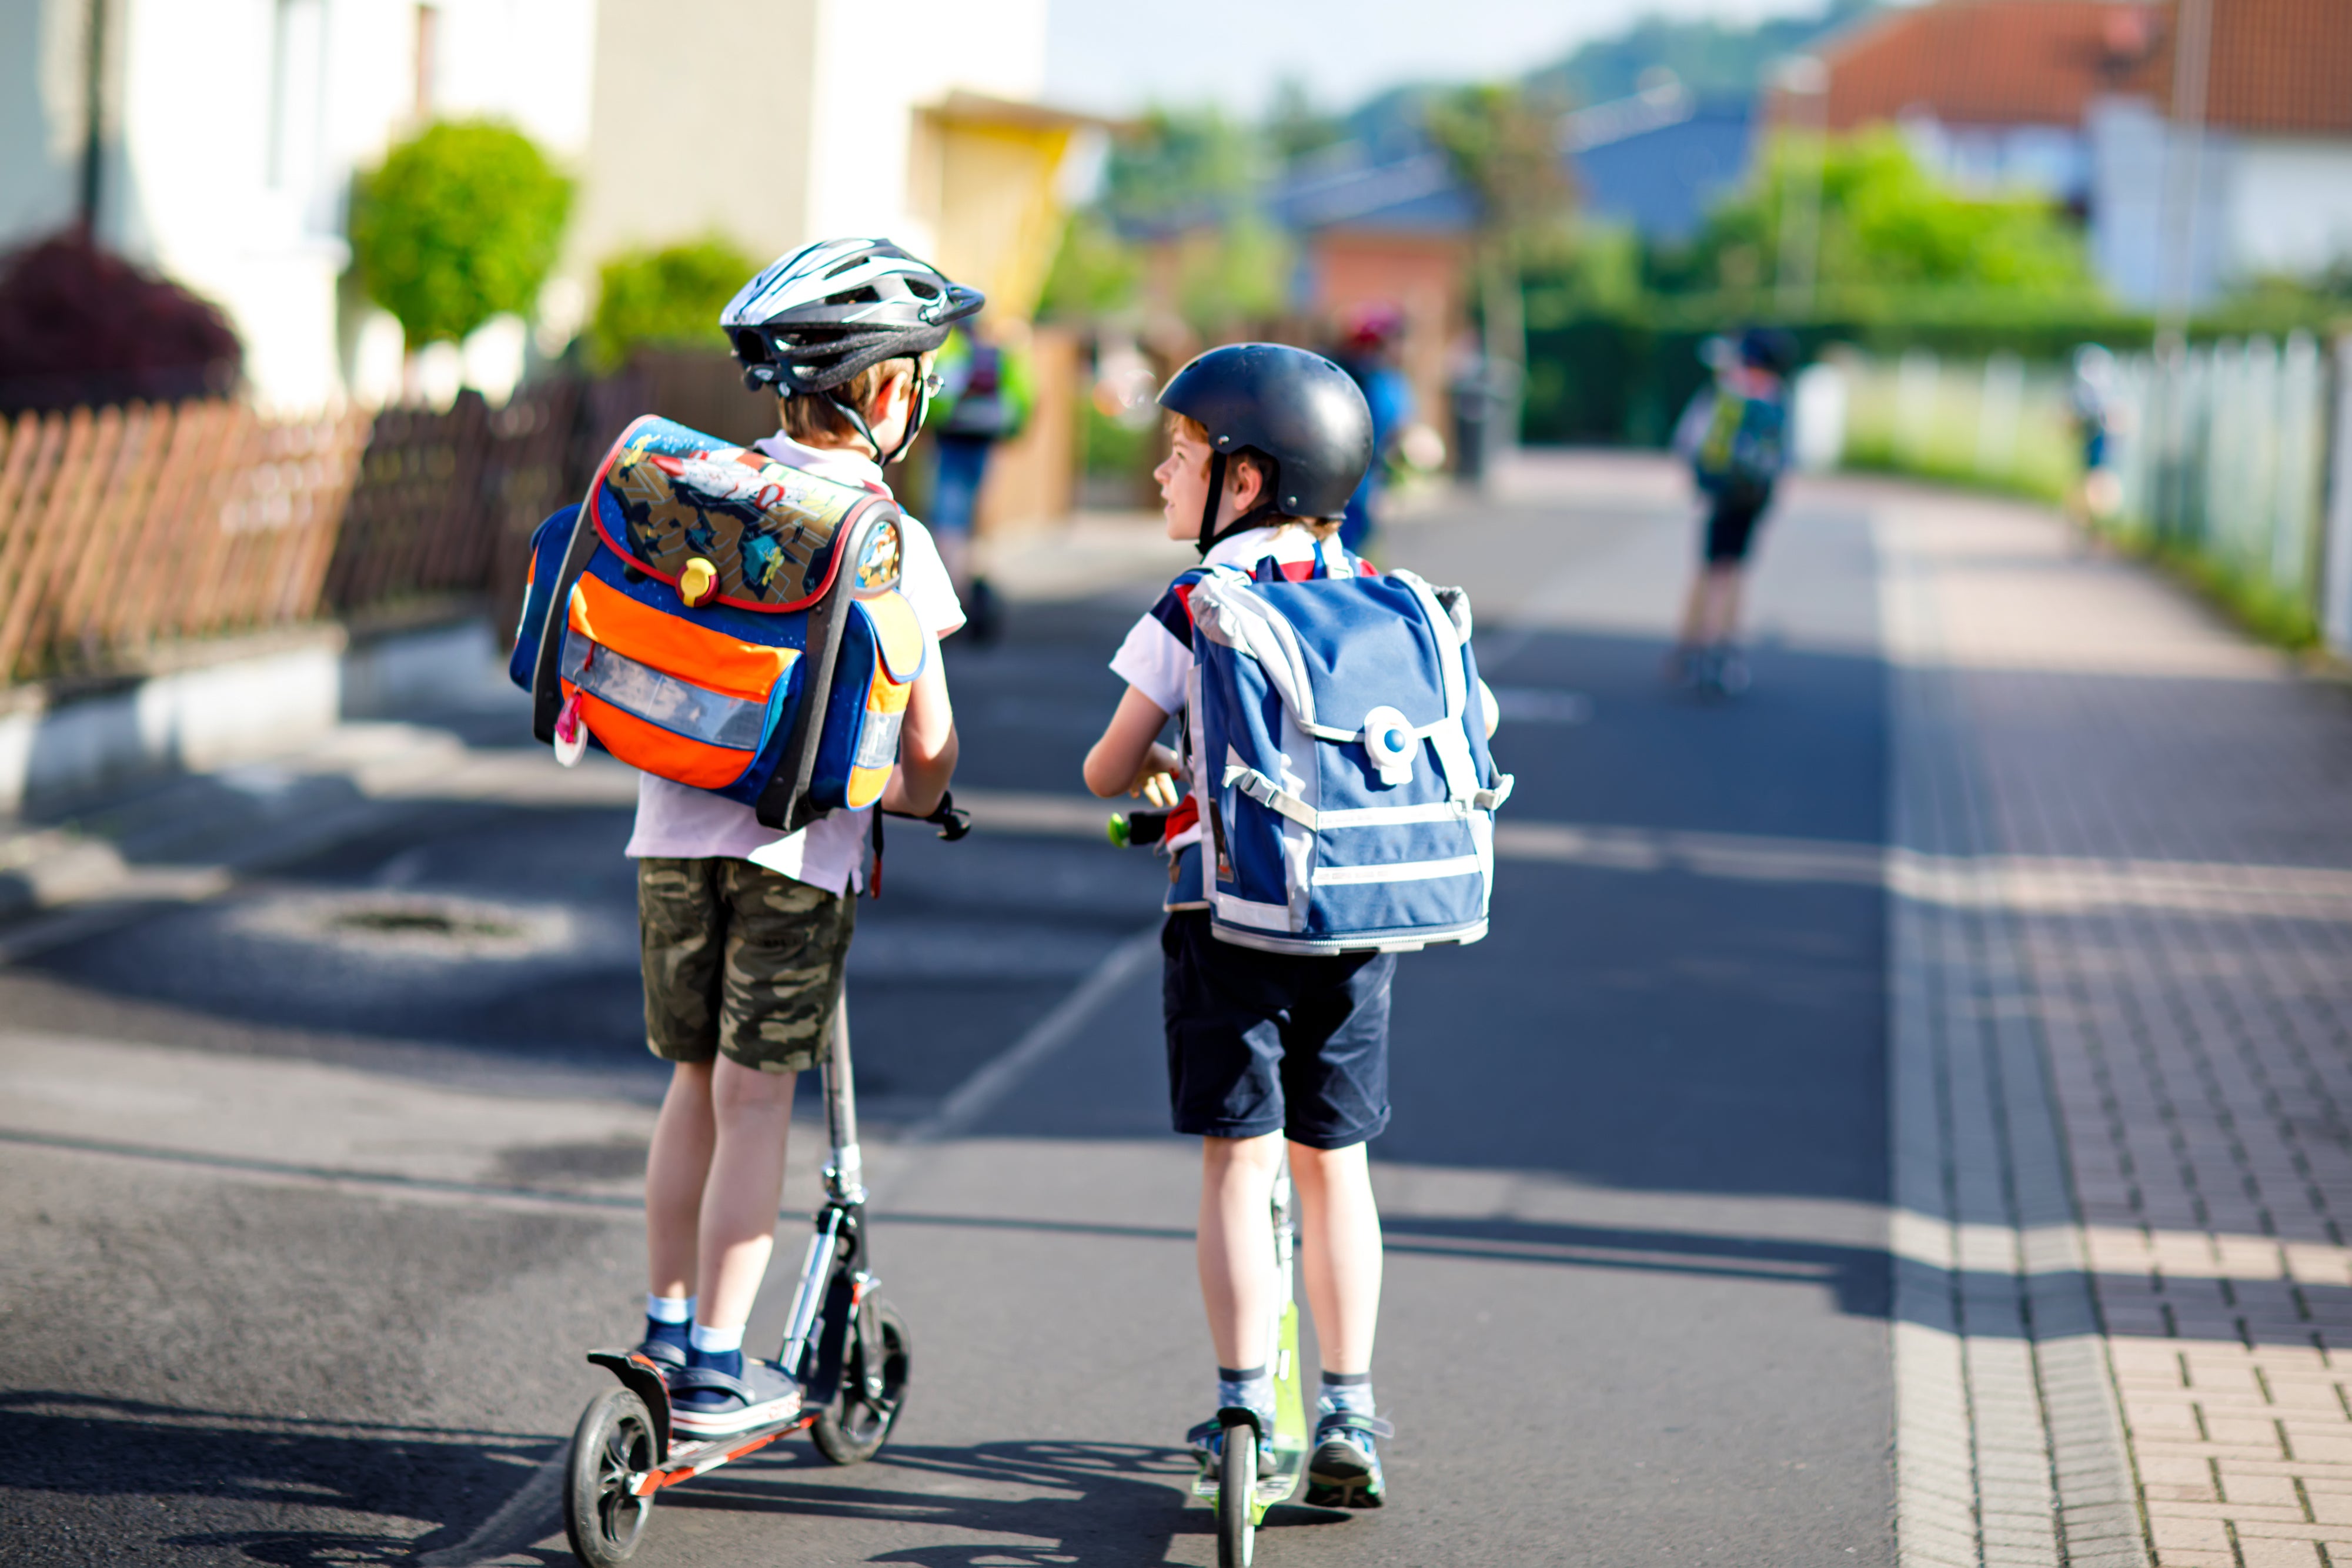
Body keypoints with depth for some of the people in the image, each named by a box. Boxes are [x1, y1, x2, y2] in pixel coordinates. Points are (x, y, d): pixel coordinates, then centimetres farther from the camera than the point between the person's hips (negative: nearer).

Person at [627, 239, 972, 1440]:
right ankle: (716, 1370, 8)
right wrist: (921, 794, 15)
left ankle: (665, 1331, 25)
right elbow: (928, 739, -7)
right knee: (754, 1100, 4)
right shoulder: (892, 546, -10)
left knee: (696, 1083, 17)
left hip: (674, 831, 4)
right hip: (802, 846, -4)